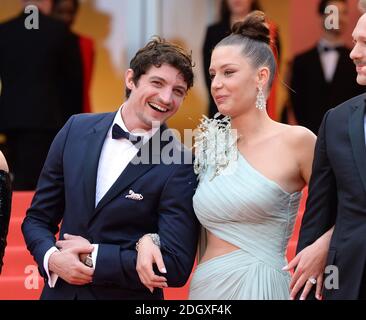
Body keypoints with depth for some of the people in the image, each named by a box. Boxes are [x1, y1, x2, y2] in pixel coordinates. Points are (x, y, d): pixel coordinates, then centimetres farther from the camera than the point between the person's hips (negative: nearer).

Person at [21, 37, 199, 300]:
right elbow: (37, 218, 3)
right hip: (60, 291, 3)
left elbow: (176, 267, -18)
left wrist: (93, 258, -18)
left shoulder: (180, 168, -14)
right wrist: (52, 258, -16)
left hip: (129, 296, -3)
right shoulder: (77, 129, -3)